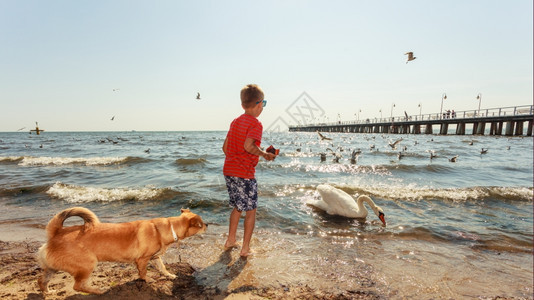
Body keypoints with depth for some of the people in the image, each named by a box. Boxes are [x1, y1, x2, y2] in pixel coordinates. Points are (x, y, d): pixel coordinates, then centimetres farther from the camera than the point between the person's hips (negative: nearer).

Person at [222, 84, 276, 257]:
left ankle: (230, 240, 32)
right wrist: (265, 154, -11)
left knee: (237, 207, 23)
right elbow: (248, 146, -25)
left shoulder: (235, 122, 13)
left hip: (228, 170, 8)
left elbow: (225, 147, 14)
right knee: (251, 210, 8)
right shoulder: (256, 124, -10)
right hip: (245, 173, -8)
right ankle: (245, 248, 15)